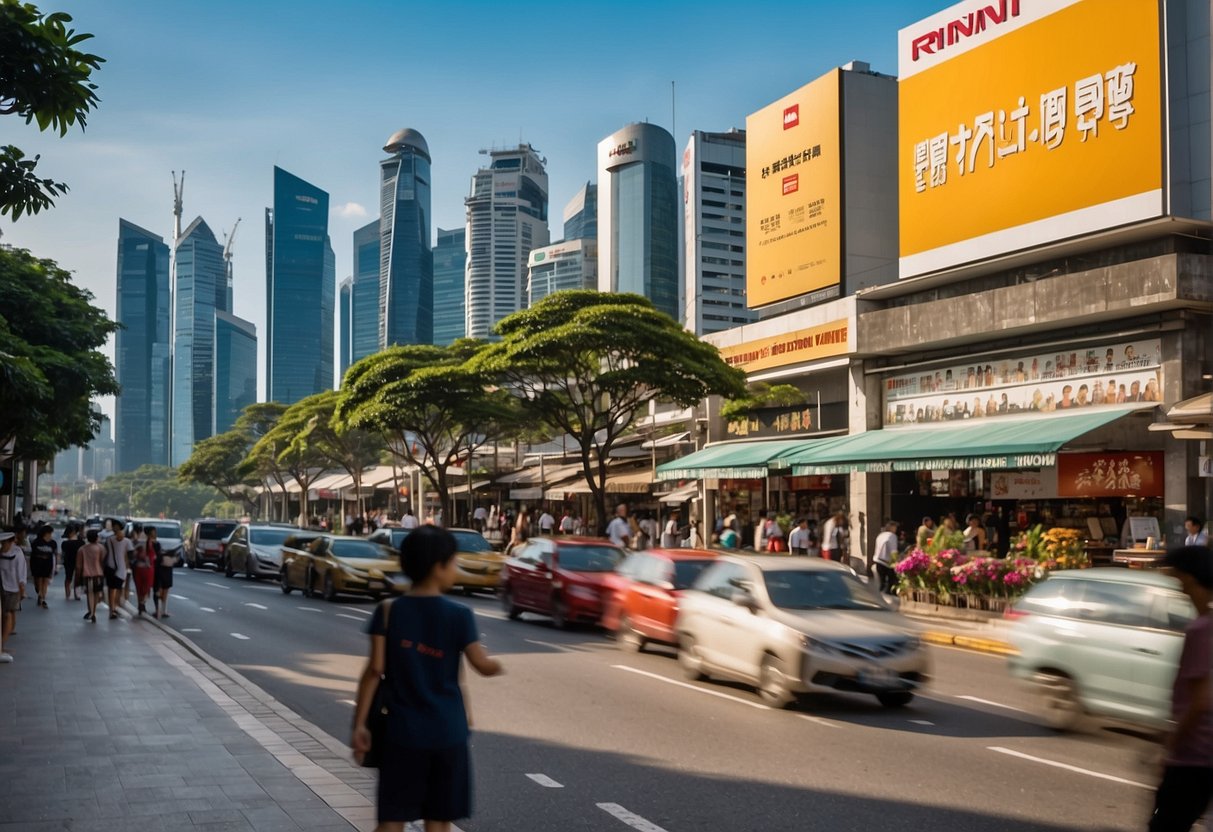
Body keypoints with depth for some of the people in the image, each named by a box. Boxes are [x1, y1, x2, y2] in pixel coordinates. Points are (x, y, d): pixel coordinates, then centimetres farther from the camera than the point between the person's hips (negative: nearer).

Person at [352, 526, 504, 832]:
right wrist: (498, 665, 20)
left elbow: (375, 668, -7)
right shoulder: (459, 615, -7)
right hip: (447, 731, -1)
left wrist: (360, 724, -3)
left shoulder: (388, 611, -4)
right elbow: (483, 665, -3)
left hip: (403, 730, 1)